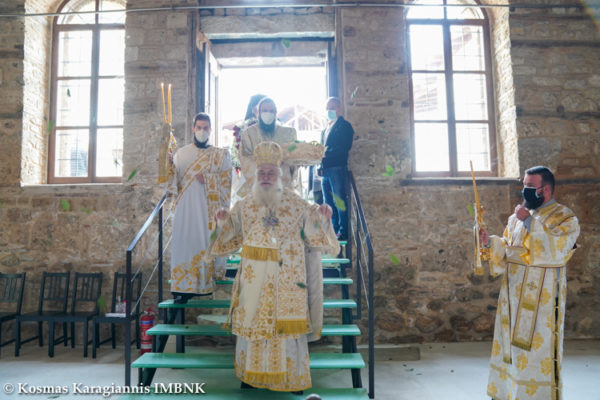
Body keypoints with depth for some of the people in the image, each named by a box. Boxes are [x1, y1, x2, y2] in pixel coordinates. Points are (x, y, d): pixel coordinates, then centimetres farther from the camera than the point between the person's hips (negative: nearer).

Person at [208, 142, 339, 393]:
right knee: (252, 320, 10)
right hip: (254, 277, 2)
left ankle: (290, 377, 23)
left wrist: (323, 220, -13)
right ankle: (251, 374, 30)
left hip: (287, 278, -2)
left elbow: (313, 236, 5)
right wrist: (223, 224, -7)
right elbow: (232, 238, 12)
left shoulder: (297, 205, 0)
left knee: (287, 322, 4)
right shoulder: (244, 206, 5)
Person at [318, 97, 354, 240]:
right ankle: (333, 230, 20)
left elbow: (344, 148, -14)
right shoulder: (326, 129, 22)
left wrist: (325, 154, -21)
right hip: (325, 170, 8)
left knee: (339, 201, -6)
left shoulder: (345, 126, -3)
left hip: (337, 169, -8)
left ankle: (343, 232, 0)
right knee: (329, 203, 11)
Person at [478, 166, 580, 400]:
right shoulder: (517, 217, 11)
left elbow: (554, 251, -22)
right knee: (510, 347, 13)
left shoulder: (564, 218, -5)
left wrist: (530, 222, -20)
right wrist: (490, 242, -9)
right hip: (513, 297, 6)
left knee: (538, 350, 0)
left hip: (541, 300, -6)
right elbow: (506, 252, 10)